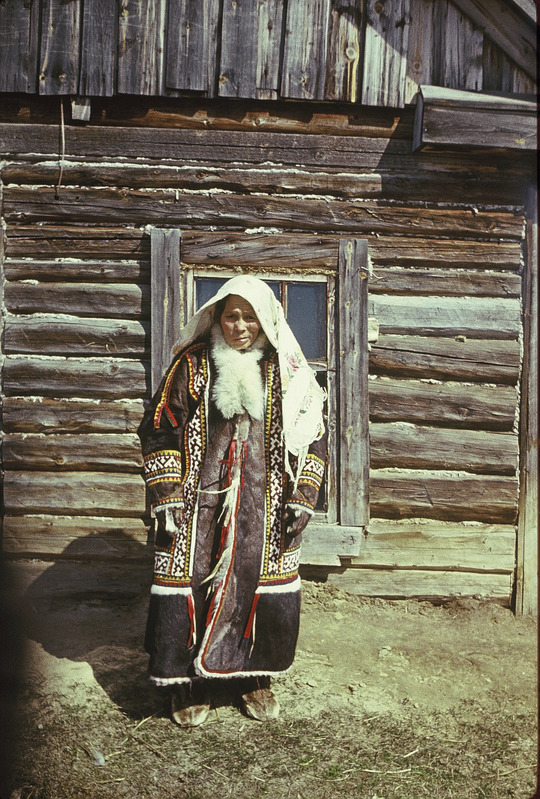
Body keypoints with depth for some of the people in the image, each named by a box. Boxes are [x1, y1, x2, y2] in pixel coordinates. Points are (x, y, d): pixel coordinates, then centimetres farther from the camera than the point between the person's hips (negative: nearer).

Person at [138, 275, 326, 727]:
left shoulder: (285, 371, 2)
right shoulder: (193, 365, -2)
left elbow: (311, 437, 7)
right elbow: (159, 430, 0)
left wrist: (302, 498, 0)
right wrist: (166, 498, -5)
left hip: (265, 507, 1)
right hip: (200, 502, -1)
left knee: (265, 593, 7)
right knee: (190, 590, 4)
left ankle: (255, 677, 32)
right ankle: (191, 685, 27)